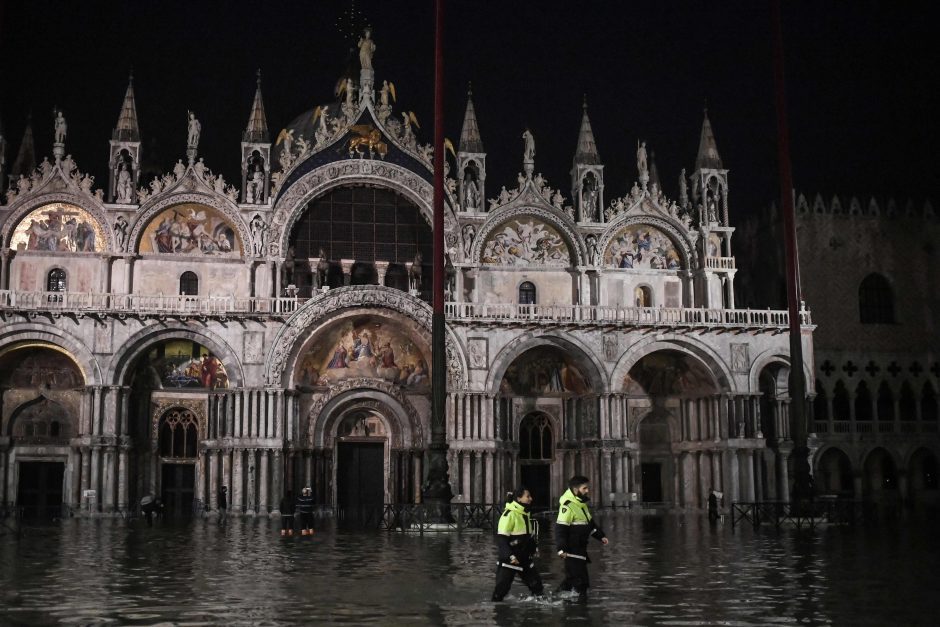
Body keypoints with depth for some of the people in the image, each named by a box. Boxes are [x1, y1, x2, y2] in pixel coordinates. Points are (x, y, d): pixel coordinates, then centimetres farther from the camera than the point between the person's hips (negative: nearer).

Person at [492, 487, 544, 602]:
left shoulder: (525, 513, 10)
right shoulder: (509, 514, -18)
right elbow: (500, 539, -21)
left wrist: (534, 547, 16)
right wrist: (510, 555, -27)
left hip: (525, 559, 8)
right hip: (509, 560, -8)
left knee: (536, 584, 9)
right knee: (501, 588, -3)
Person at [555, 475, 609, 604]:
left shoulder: (581, 503, 12)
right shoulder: (567, 506, -20)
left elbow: (590, 523, 25)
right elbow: (560, 528, -24)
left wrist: (601, 535, 19)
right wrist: (561, 548, -29)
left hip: (581, 547, 10)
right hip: (572, 549, -10)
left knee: (572, 576, 17)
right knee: (580, 578, -6)